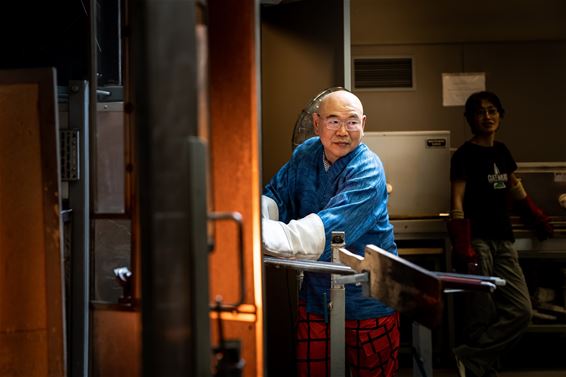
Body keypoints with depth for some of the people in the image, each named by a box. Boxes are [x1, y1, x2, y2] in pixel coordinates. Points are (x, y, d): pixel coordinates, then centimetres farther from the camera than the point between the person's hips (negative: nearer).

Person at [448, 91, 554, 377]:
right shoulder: (464, 154, -7)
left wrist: (537, 219, 31)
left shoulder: (501, 151, 14)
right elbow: (457, 202, -13)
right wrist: (463, 247, -21)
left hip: (503, 239, 7)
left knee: (521, 310, 0)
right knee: (482, 315, -7)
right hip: (477, 239, -7)